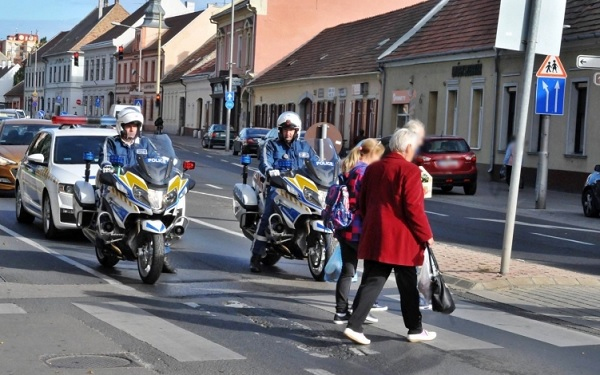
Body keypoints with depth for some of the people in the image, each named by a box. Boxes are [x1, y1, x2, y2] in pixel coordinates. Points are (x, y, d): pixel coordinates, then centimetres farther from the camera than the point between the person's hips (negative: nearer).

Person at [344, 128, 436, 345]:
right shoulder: (410, 171, -11)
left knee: (371, 283, 7)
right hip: (401, 239, -6)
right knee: (408, 286, 8)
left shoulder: (373, 168, 10)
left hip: (374, 237, 6)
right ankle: (415, 330, 21)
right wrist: (426, 235, -6)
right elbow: (414, 208, -16)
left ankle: (354, 325, -4)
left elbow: (362, 204, 15)